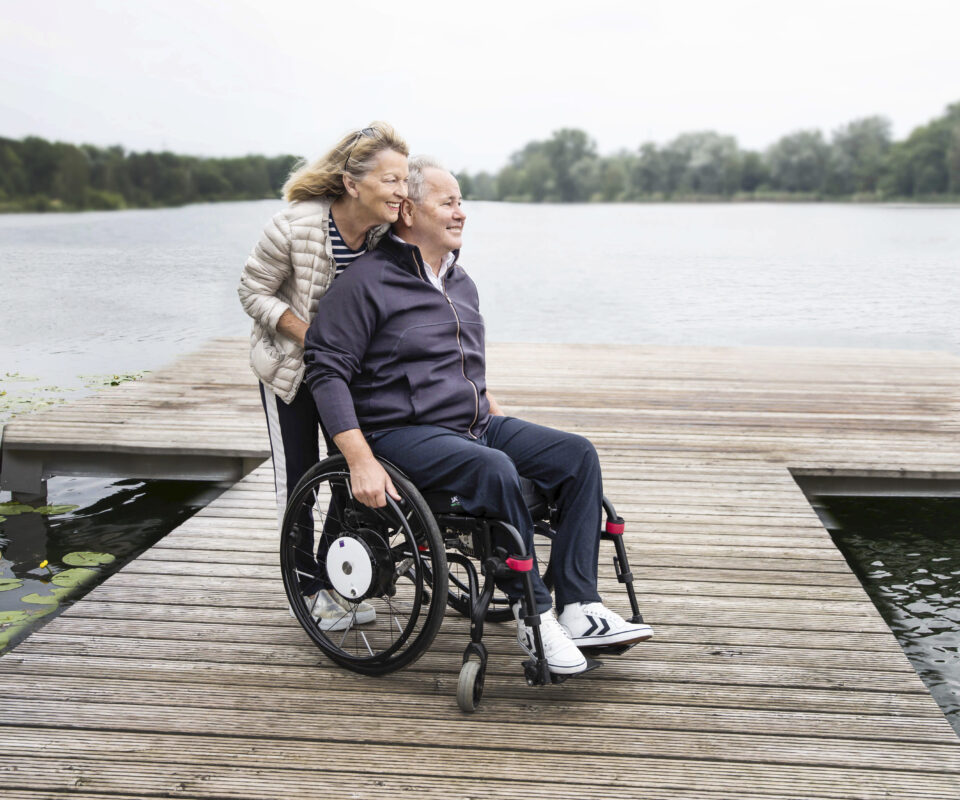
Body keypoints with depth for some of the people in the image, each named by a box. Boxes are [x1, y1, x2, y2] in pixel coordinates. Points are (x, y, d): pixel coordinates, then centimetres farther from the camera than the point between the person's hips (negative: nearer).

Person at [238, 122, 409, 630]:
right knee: (297, 474, 3)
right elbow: (253, 292, -16)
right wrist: (313, 336, -25)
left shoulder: (391, 231, -16)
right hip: (290, 365, -3)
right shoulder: (295, 227, -28)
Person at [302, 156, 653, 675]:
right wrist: (361, 461, -23)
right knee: (494, 469, -35)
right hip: (403, 433, -8)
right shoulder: (368, 282, -8)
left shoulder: (460, 281, 17)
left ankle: (578, 608, -14)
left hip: (475, 424, 8)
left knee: (578, 455, -9)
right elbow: (326, 370, -14)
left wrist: (496, 417, 16)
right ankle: (533, 616, -23)